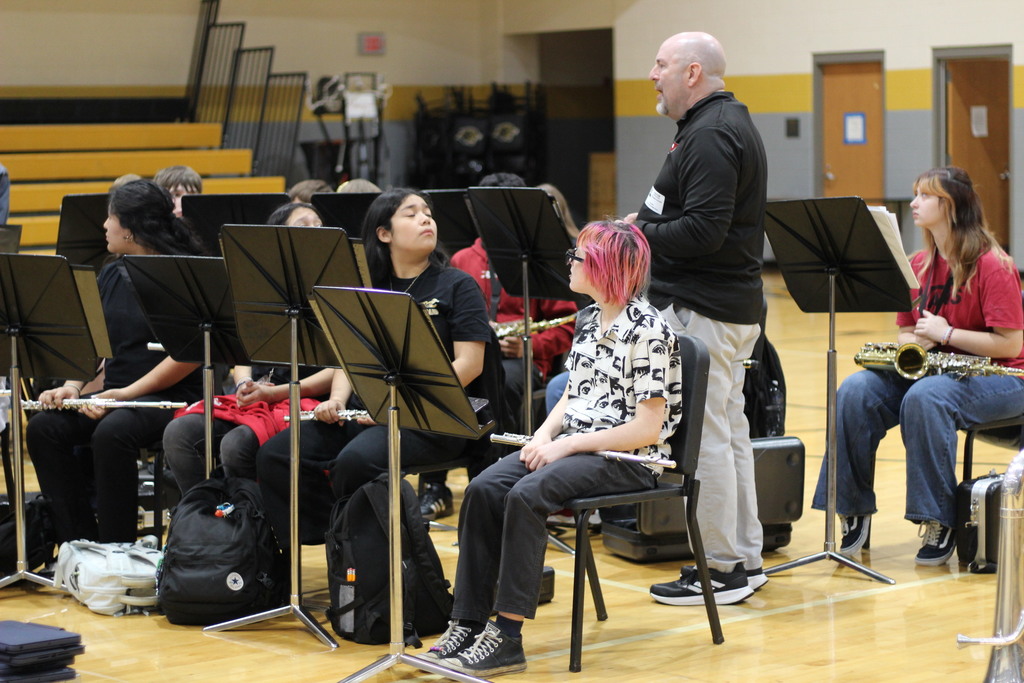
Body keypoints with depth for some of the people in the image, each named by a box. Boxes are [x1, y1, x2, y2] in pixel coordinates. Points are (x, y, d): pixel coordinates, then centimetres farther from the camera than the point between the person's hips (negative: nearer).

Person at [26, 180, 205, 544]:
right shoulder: (110, 275, 14)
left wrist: (127, 393, -20)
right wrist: (72, 386, -6)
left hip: (170, 394, -7)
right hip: (113, 392, 7)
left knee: (111, 433, -35)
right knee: (44, 428, -16)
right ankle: (80, 545, -12)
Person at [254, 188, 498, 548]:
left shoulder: (457, 286, 3)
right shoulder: (367, 289, 18)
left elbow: (469, 363, -7)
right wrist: (337, 399, -5)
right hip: (364, 411, 6)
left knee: (356, 461, -34)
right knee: (273, 455, -13)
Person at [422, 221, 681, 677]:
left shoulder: (648, 331, -14)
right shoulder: (588, 319, 12)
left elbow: (648, 427, -18)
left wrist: (569, 444, -19)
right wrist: (545, 435, -2)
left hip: (627, 460, -8)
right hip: (570, 445, 8)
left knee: (525, 495, -30)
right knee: (484, 490, -16)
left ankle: (506, 638, -25)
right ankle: (466, 625, -16)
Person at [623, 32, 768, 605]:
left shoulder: (710, 136, -17)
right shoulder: (732, 123, 17)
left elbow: (703, 231, -25)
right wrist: (645, 228, 10)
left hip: (703, 310, -11)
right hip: (732, 304, 11)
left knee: (706, 437, -5)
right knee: (730, 431, 16)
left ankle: (720, 569, 1)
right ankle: (746, 559, 23)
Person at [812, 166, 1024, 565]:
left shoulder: (992, 266, -14)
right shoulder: (918, 265, 8)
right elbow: (907, 331, 17)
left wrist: (946, 333, -20)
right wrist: (912, 342, -7)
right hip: (929, 367, 7)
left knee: (925, 396, -37)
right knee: (856, 391, -19)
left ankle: (939, 522, -26)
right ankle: (853, 512, -12)